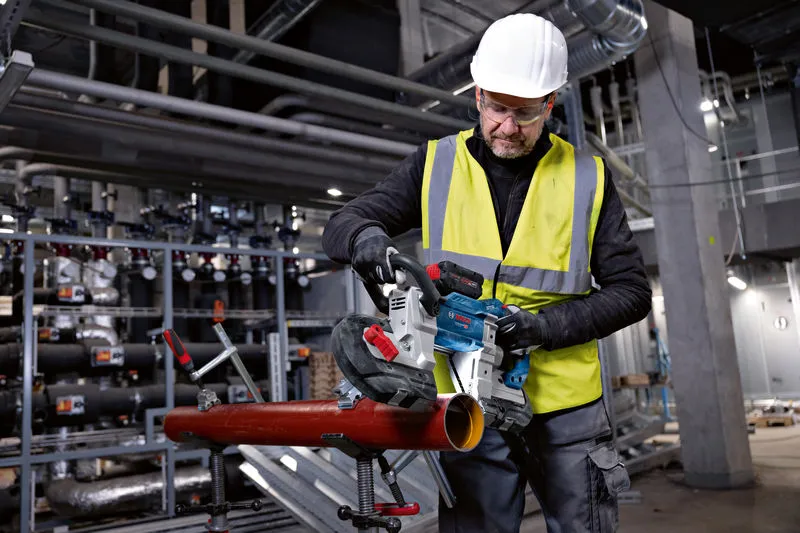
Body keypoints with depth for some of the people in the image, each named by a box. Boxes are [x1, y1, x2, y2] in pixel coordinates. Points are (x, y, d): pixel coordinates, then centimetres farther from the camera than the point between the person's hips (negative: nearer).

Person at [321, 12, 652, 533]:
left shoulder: (588, 178, 1)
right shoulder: (435, 165, 2)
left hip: (566, 408, 1)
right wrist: (366, 237, -24)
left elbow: (630, 290, 1)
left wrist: (545, 325, -15)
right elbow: (341, 225, 1)